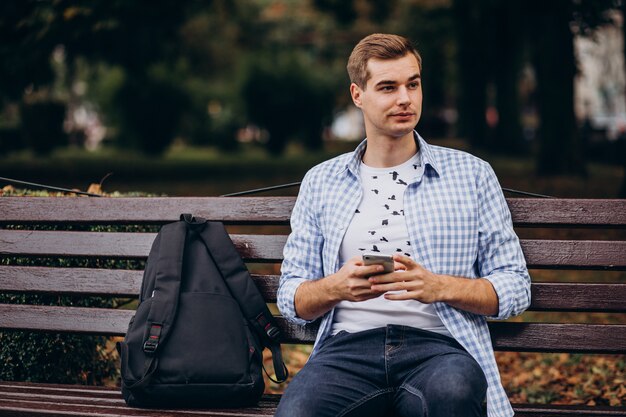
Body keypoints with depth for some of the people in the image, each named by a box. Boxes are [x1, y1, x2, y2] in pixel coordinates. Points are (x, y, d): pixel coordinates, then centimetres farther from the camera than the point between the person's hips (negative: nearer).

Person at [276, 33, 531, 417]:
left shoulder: (471, 175, 14)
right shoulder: (321, 182, 19)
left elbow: (516, 289, 10)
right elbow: (291, 299, 17)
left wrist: (438, 287, -7)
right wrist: (336, 287, -6)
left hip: (439, 345, -1)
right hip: (349, 344, 1)